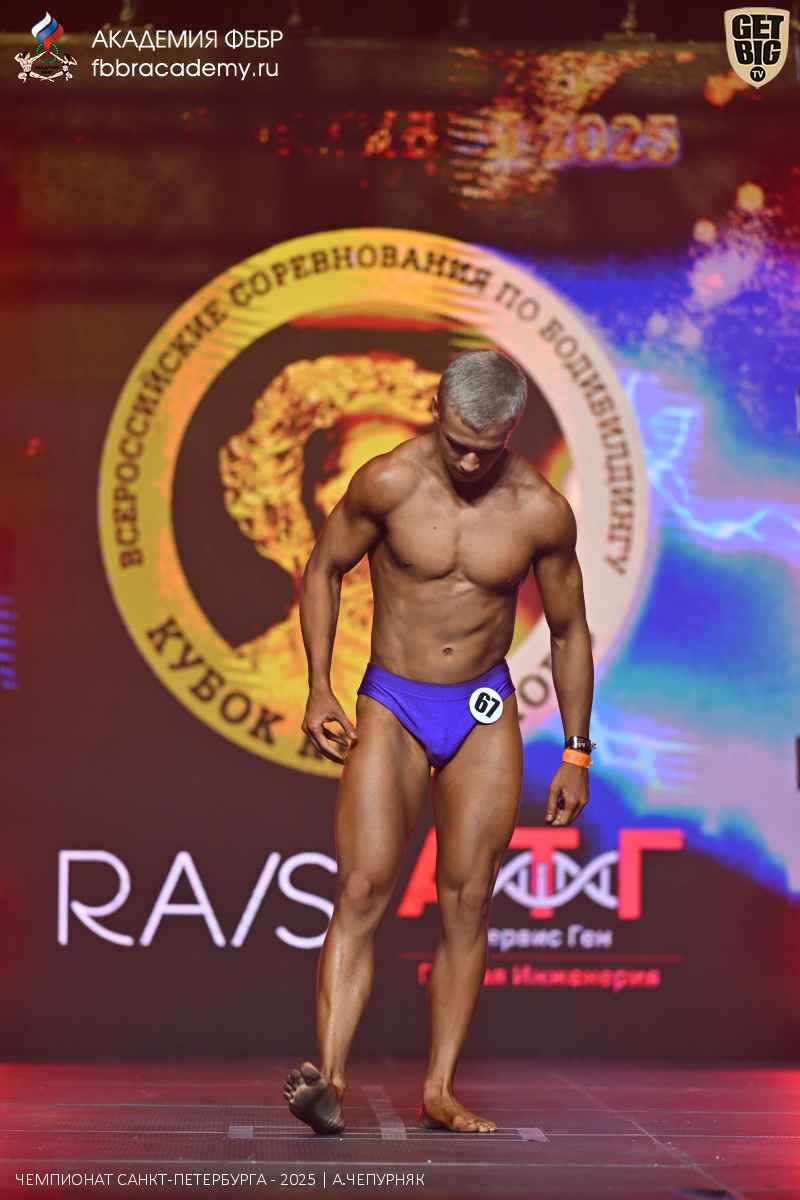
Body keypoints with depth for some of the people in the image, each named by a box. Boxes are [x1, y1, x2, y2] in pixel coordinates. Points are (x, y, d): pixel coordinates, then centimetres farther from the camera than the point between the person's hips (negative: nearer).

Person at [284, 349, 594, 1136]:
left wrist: (577, 753, 6)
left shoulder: (541, 513, -7)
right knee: (363, 889, -15)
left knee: (467, 902, 0)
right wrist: (319, 688, -5)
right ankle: (328, 1078, -23)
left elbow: (568, 632, 5)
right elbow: (324, 570, 3)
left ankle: (438, 1092, 5)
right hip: (391, 708, -2)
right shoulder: (389, 483, -11)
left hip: (485, 716, 2)